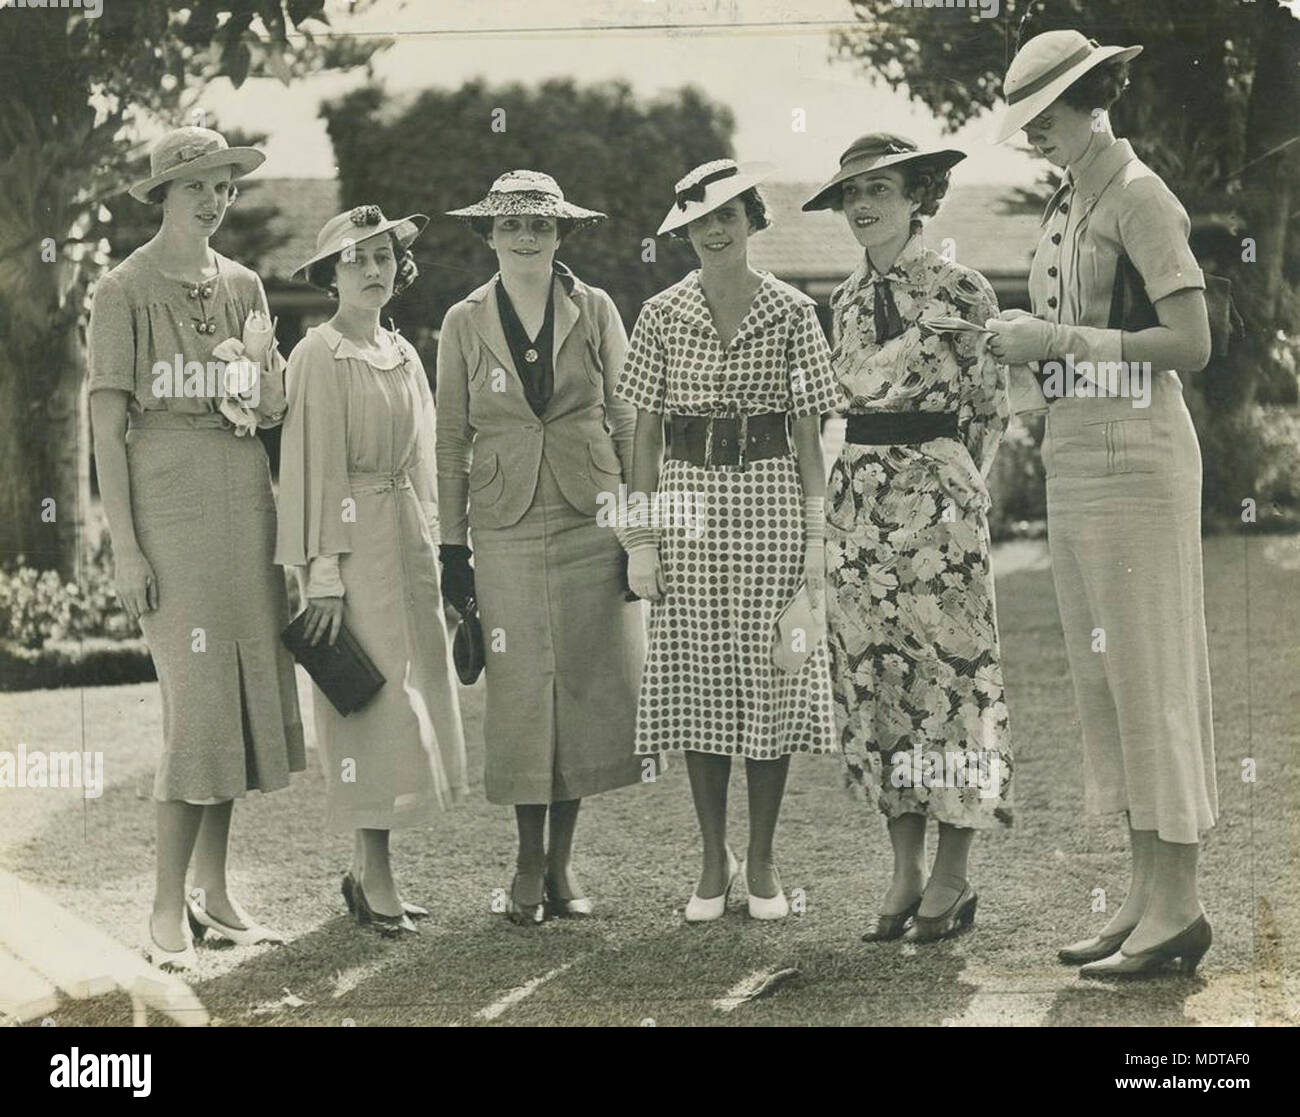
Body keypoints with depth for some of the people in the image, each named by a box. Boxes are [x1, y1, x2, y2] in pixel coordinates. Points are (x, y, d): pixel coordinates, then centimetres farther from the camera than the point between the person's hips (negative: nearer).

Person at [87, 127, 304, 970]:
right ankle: (168, 907, -3)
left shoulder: (242, 286, 12)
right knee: (198, 700, -10)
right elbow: (107, 425, -6)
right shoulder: (126, 291, -4)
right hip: (169, 498, -6)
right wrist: (125, 547, -12)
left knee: (246, 693, 6)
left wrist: (263, 360, -9)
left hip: (246, 498, 6)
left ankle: (215, 890, 17)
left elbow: (274, 412, 13)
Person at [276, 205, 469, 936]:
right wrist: (324, 573, -15)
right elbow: (314, 468, -11)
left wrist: (432, 548, 14)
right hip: (355, 540, -7)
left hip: (409, 540, 7)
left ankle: (370, 871, 15)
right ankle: (376, 878, -1)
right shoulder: (320, 356, -7)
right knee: (374, 701, -7)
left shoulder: (404, 355, 14)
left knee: (413, 701, 7)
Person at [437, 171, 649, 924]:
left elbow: (628, 421, 6)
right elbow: (452, 440, 7)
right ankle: (530, 864, 13)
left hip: (591, 522, 0)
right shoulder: (465, 323, 5)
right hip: (507, 528, 0)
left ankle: (563, 861, 11)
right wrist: (453, 545, 3)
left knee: (591, 685, -1)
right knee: (522, 692, 0)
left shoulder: (595, 310, 4)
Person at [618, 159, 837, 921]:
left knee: (770, 680, 0)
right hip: (687, 501, 1)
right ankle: (714, 861, 14)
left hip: (770, 499, -1)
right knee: (697, 681, 2)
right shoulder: (662, 316, 4)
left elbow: (809, 435, 3)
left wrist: (816, 537, -3)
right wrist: (640, 539, 0)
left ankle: (763, 862, 13)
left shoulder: (792, 313, 2)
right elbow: (645, 435, 6)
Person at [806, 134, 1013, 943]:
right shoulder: (848, 299, 12)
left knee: (950, 670, -3)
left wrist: (956, 484, 3)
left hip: (937, 494, -6)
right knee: (874, 678, 5)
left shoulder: (961, 290, -3)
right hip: (860, 496, 6)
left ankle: (953, 876, 4)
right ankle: (906, 872, 11)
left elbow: (992, 405, 1)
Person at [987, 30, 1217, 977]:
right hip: (1076, 459, 9)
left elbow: (1191, 344, -18)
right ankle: (1149, 896, 15)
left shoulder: (1138, 196, -11)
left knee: (1148, 676, -6)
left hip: (1134, 458, -9)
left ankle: (1179, 907, -1)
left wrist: (1059, 340, -17)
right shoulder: (1070, 200, 15)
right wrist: (1026, 339, 6)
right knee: (1104, 677, 9)